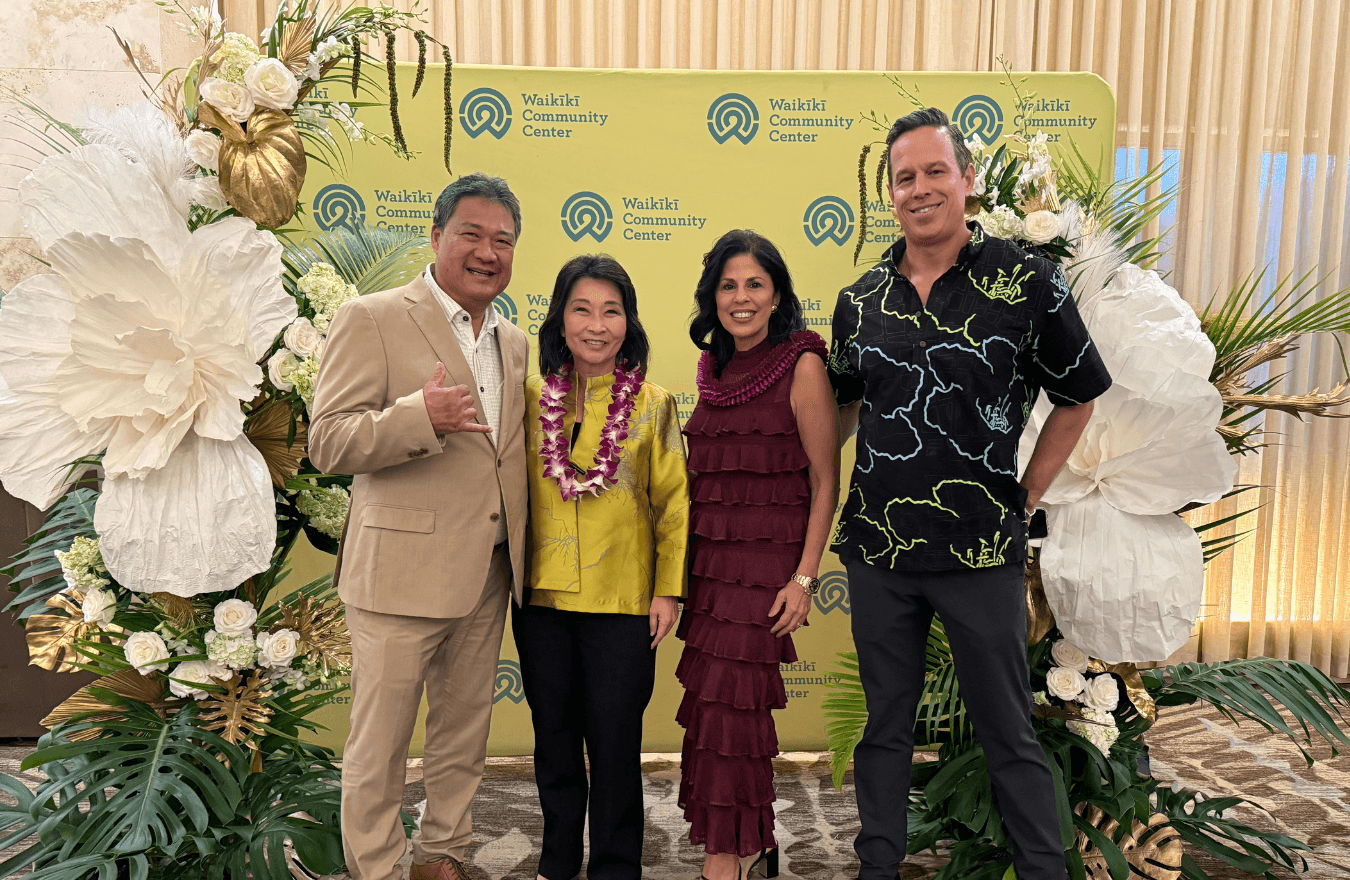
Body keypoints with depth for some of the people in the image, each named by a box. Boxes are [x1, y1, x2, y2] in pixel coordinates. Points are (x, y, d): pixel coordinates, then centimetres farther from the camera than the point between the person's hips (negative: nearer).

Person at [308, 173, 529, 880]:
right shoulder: (370, 320, -7)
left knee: (464, 730, 19)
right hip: (402, 572, -6)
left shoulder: (514, 342, 13)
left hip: (488, 575, 7)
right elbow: (328, 444, -14)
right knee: (381, 742, 7)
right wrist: (421, 417, -30)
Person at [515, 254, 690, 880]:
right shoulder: (533, 398, 2)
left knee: (615, 744, 7)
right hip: (541, 597, 3)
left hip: (622, 602, -2)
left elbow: (672, 504, -1)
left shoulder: (652, 405, -3)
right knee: (553, 738, 16)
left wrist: (668, 590, -3)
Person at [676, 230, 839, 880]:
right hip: (710, 559, 6)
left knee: (727, 707, -4)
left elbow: (825, 480, -8)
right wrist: (678, 570, 17)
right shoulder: (714, 370, 11)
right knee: (716, 706, 9)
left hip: (766, 561, -6)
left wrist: (804, 578, -13)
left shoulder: (802, 364, -7)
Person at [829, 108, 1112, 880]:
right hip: (878, 549, 4)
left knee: (1010, 734, 10)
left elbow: (1079, 398, 5)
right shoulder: (860, 300, 6)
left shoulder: (1027, 283, -5)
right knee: (885, 727, 16)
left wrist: (1025, 497, 0)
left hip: (982, 553, -3)